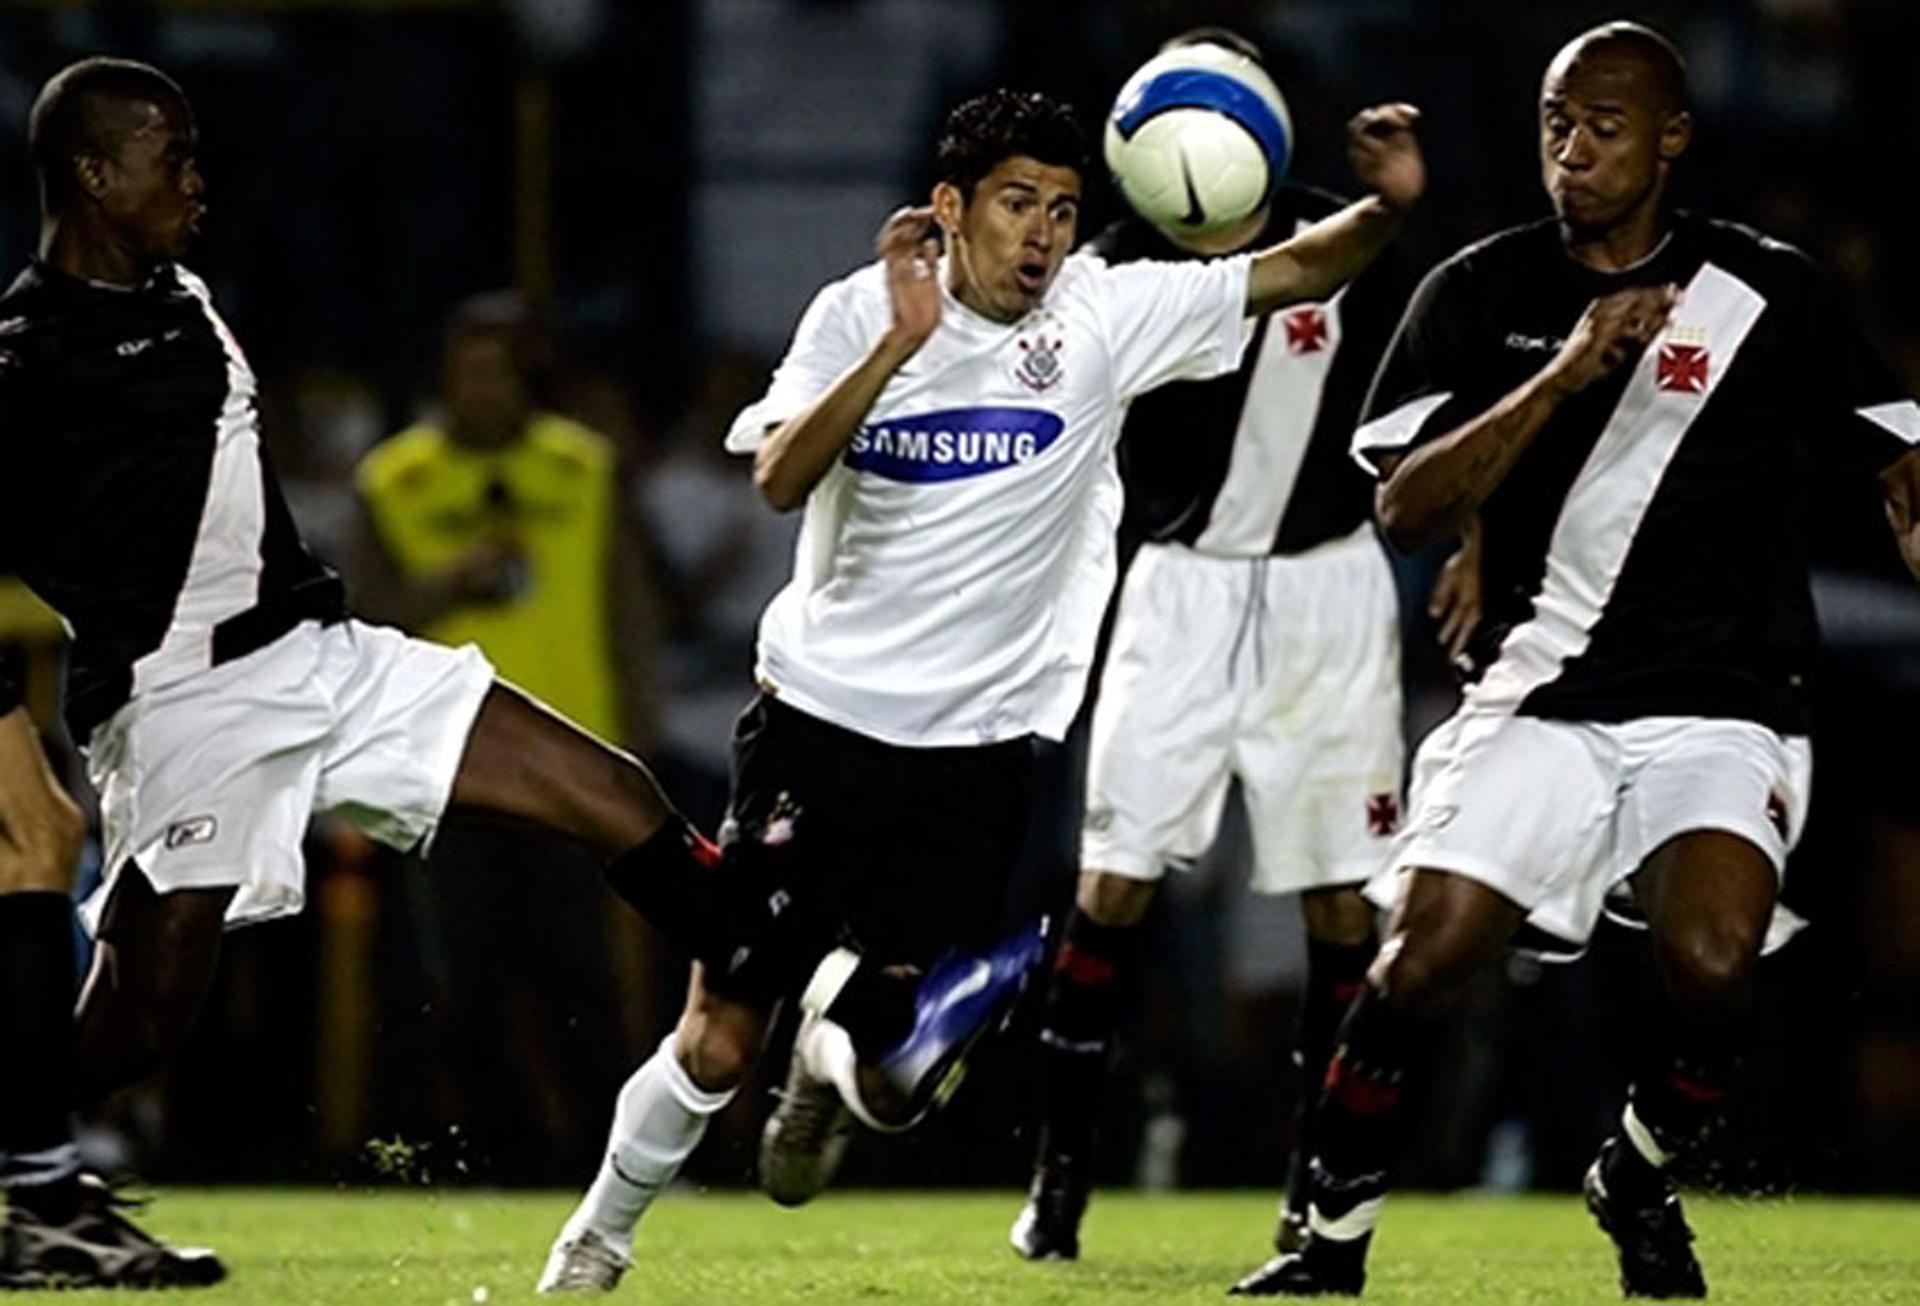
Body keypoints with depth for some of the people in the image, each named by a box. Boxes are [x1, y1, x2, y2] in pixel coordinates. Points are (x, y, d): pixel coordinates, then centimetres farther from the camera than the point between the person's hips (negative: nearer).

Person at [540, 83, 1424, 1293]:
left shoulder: (1102, 317, -4)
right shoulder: (859, 313, -5)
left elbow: (1300, 269, -8)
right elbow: (780, 478, -20)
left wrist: (1390, 206, -28)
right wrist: (901, 342, -29)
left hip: (978, 751, 1)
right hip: (819, 722, -1)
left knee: (896, 1087, -3)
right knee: (718, 1043, -3)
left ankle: (833, 1053, 35)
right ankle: (599, 1238, 23)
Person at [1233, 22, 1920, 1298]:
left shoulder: (1771, 293, 2)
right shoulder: (1481, 293, 5)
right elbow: (1406, 507, -5)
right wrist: (1563, 375, -15)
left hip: (1724, 704, -1)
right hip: (1541, 697, 1)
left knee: (1713, 961, -26)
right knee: (1419, 956, -16)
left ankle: (1642, 1181, 5)